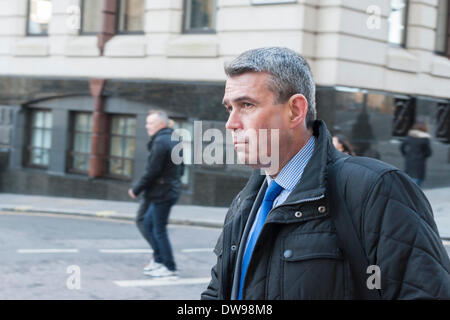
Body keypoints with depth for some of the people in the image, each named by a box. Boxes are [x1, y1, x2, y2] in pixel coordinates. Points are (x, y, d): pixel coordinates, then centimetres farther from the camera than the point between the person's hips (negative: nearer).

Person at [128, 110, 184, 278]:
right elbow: (180, 168, 19)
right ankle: (159, 258, 21)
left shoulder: (160, 142, -17)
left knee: (159, 230, -2)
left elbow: (152, 171, -20)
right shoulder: (174, 140, 13)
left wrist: (136, 189, -9)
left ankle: (170, 267, 5)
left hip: (161, 193, -10)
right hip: (172, 190, 10)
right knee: (147, 223, 18)